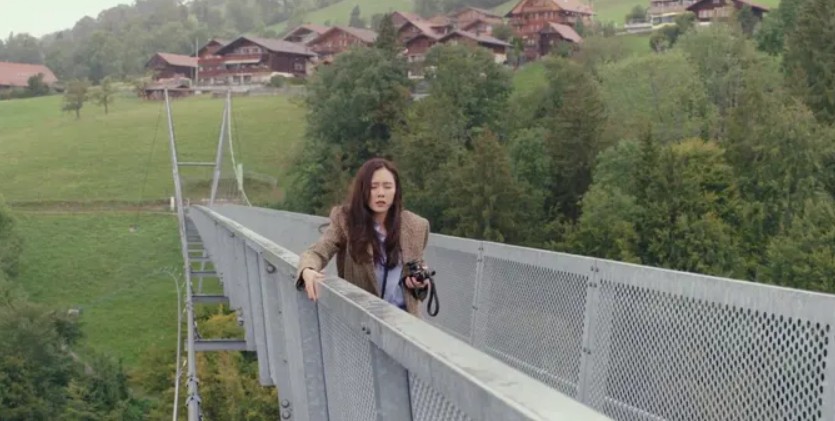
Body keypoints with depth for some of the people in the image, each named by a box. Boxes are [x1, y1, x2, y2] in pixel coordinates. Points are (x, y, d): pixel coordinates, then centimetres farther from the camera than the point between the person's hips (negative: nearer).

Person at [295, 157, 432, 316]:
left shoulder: (416, 226, 3)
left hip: (403, 315, 0)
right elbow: (318, 252, -12)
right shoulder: (345, 219, -3)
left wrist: (420, 281, -4)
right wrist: (308, 271, -34)